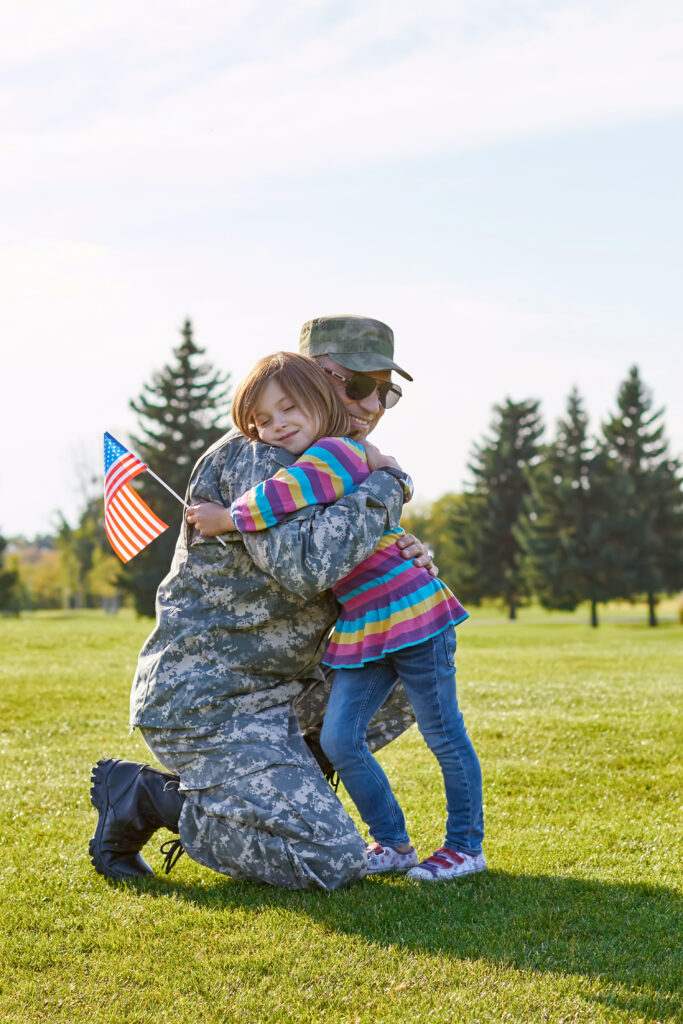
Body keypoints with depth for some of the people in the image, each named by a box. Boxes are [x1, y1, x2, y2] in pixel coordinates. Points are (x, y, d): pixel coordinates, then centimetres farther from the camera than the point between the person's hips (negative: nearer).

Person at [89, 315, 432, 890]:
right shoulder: (257, 456, -16)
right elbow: (306, 565, -32)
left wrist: (404, 562, -5)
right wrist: (387, 487, -18)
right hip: (204, 704, -10)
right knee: (334, 864, -15)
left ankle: (237, 793, 10)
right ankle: (146, 796, -2)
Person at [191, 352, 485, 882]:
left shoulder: (332, 452, -16)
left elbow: (285, 494, -33)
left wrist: (228, 518, -23)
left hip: (414, 614, -9)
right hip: (360, 627, 9)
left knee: (444, 735, 4)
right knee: (339, 738, 3)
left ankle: (466, 845, 19)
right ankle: (392, 842, 18)